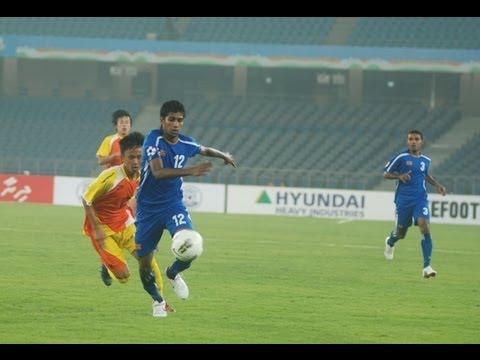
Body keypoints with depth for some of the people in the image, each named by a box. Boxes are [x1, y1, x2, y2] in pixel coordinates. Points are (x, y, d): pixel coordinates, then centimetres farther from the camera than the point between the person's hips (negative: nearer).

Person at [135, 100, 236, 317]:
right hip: (148, 208, -2)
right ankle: (157, 300, 34)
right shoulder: (153, 139, -16)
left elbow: (204, 150, 25)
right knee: (144, 264, 3)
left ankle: (173, 273, 10)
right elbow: (158, 172, -29)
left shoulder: (186, 144, -1)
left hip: (173, 204, 2)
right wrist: (191, 171, -37)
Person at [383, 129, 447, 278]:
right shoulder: (400, 157, -7)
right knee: (401, 232, 10)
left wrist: (437, 184, 11)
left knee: (424, 226, -19)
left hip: (420, 199, 2)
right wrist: (399, 176, -20)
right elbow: (386, 174, -2)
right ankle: (390, 242, 51)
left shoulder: (425, 160, 5)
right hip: (403, 199, -2)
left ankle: (427, 266, -18)